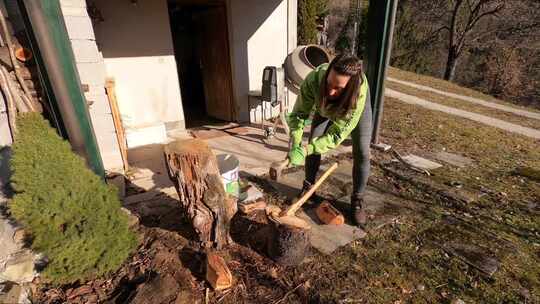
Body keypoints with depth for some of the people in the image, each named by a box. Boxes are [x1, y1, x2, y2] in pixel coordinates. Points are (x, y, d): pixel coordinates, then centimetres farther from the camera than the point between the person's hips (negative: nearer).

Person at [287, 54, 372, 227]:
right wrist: (296, 144, -40)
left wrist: (306, 150, -48)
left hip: (355, 105, -2)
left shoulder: (360, 92, -45)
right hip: (325, 107, 2)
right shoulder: (313, 79, -41)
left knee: (361, 154, -8)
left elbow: (337, 135, -39)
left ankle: (357, 201, 10)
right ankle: (308, 188, 19)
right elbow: (299, 114, -27)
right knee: (313, 144, -3)